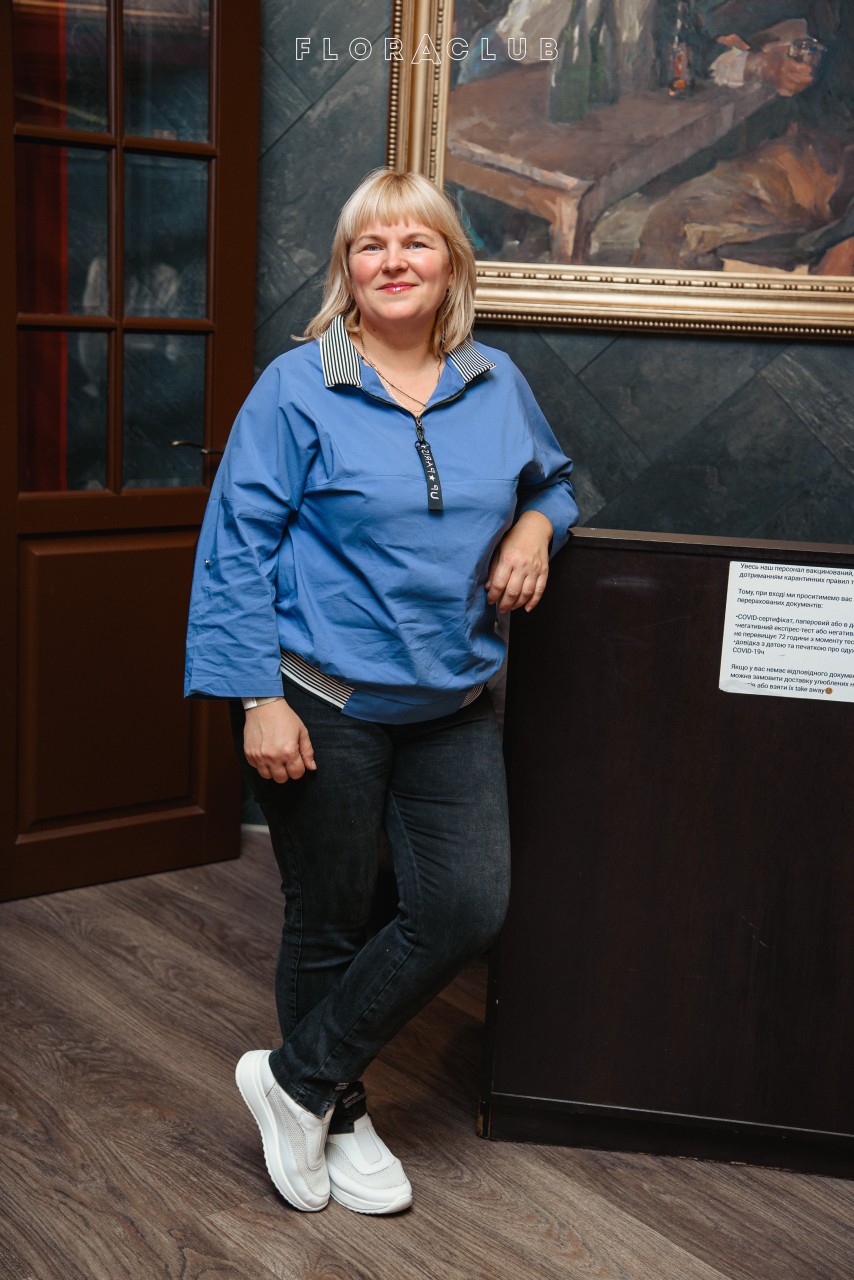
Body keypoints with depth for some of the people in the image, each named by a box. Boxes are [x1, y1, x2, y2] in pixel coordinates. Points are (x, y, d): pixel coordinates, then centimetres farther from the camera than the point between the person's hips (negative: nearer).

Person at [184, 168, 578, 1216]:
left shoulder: (497, 385, 6)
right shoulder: (296, 389, -8)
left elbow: (550, 479, 24)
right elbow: (238, 546, -9)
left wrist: (536, 525, -1)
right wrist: (259, 697, -14)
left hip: (453, 704, 5)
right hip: (324, 704, -5)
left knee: (468, 909, 2)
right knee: (329, 921, 9)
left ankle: (298, 1080, 20)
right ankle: (336, 1117, 33)